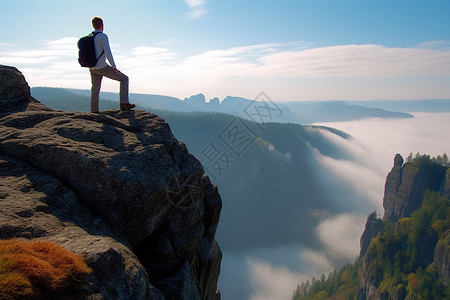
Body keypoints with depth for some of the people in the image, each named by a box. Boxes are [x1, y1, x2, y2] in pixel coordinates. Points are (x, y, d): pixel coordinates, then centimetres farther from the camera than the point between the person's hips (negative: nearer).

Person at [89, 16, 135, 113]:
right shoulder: (103, 36, -13)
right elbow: (108, 53, -20)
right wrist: (114, 67, -15)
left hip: (92, 68, 8)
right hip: (102, 67, -8)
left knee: (95, 89, 17)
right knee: (124, 79, 3)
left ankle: (94, 111, 21)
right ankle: (124, 103, -2)